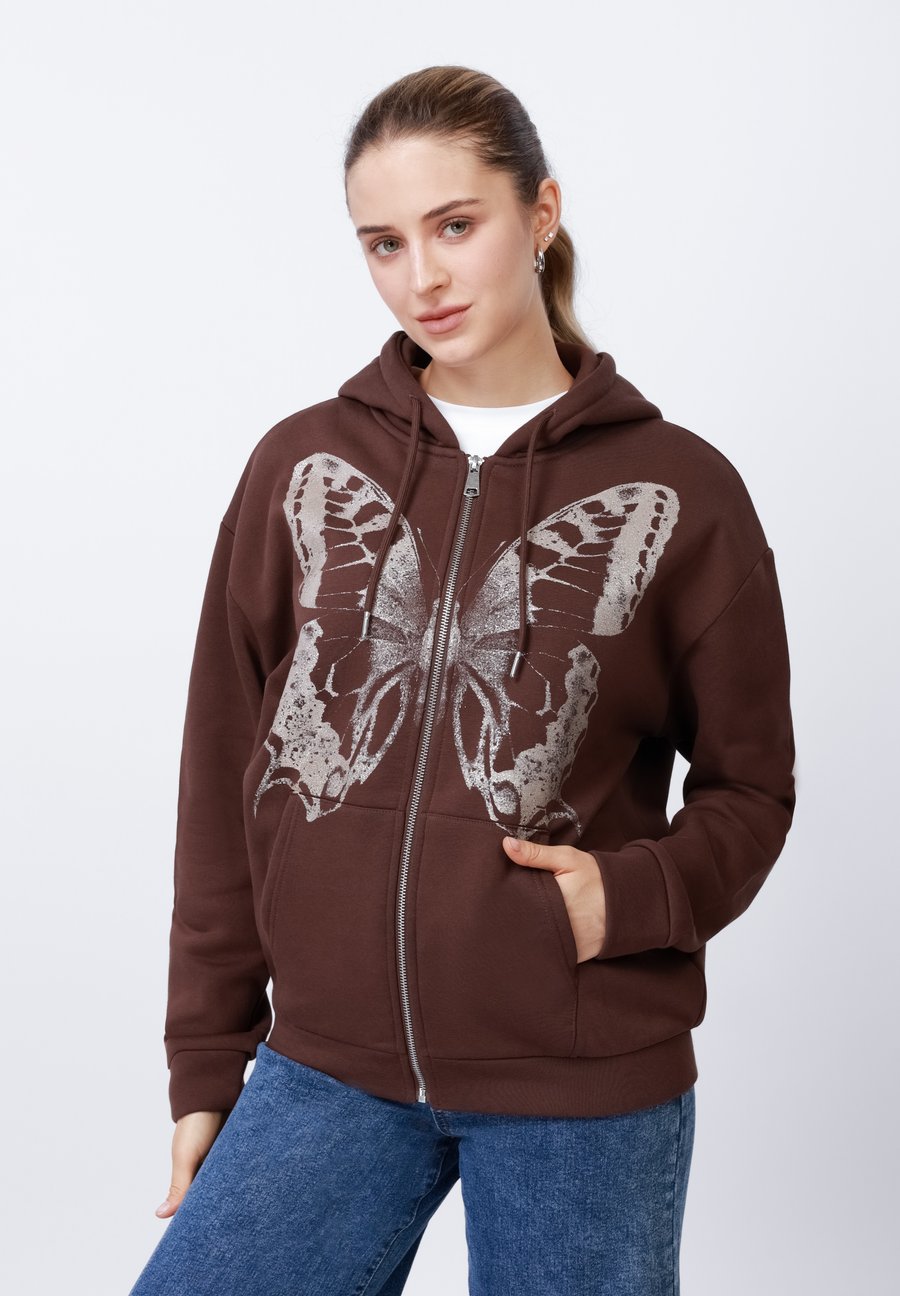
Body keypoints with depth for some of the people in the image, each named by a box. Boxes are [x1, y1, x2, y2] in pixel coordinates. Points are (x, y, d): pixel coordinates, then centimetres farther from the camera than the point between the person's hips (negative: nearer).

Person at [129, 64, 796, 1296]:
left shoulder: (680, 490, -2)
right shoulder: (300, 465, 4)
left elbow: (749, 785, 5)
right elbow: (225, 774, 7)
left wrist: (633, 896, -15)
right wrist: (207, 1065, 8)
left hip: (587, 1087, -2)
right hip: (326, 1073, 2)